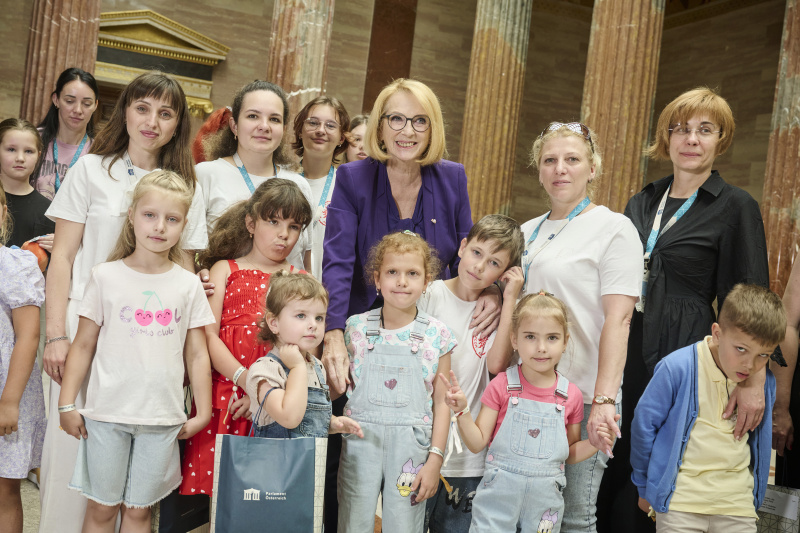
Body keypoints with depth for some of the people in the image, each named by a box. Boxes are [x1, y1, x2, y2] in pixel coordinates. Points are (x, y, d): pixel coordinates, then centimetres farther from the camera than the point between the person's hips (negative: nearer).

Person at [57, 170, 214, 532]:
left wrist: (203, 412, 4)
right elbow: (84, 345, 2)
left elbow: (197, 354, 5)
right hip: (108, 413, -1)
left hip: (162, 419, 1)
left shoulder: (188, 285, 2)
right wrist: (66, 404, 0)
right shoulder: (106, 276, -1)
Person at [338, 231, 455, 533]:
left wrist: (435, 459, -3)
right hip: (360, 440, 1)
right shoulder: (357, 327, 2)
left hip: (410, 445, 0)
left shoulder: (437, 334, 0)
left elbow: (441, 402, 1)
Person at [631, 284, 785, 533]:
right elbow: (644, 424, -4)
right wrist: (645, 486, 6)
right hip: (680, 502, -4)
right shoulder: (678, 368, -14)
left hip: (738, 503, 4)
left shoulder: (765, 381, 0)